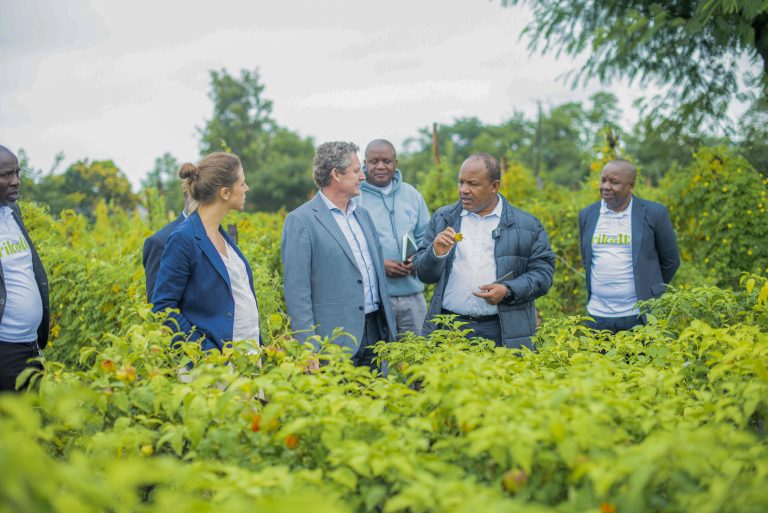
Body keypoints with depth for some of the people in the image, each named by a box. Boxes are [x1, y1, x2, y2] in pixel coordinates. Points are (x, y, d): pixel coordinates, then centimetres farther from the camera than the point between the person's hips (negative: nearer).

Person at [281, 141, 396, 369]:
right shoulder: (300, 221, -7)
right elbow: (296, 292, -11)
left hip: (376, 331, 7)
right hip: (335, 342, -7)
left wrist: (390, 331, 17)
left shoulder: (363, 215, 16)